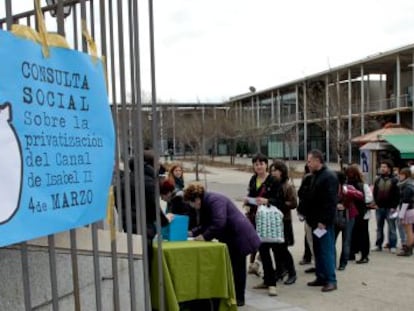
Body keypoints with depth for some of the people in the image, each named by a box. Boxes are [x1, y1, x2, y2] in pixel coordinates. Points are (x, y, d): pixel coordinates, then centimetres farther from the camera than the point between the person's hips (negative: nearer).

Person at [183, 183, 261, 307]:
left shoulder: (214, 200, -24)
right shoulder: (205, 204, 8)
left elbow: (219, 223, -33)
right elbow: (205, 225, 12)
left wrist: (205, 236, -26)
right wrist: (192, 233, -1)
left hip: (239, 236, -10)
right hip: (229, 238, 10)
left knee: (237, 267, 1)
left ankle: (239, 298, 12)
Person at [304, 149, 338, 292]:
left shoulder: (329, 176, -13)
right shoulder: (315, 176, 16)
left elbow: (331, 201, -20)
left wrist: (323, 221, -21)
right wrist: (309, 216, 14)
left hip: (324, 222, -9)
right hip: (316, 221, 9)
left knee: (327, 251, -4)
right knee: (318, 250, 14)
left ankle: (331, 280, 3)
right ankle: (321, 277, 23)